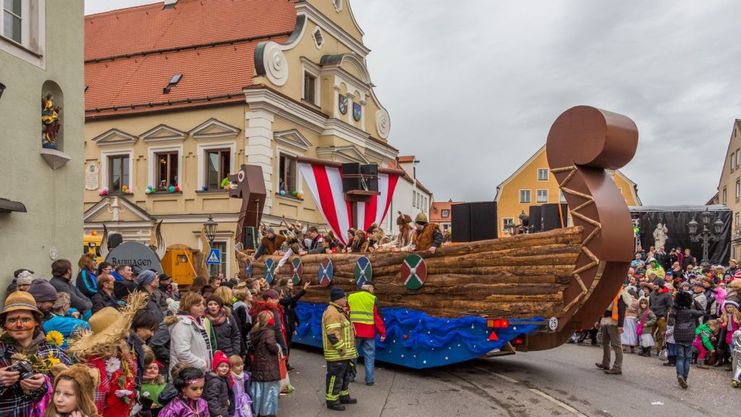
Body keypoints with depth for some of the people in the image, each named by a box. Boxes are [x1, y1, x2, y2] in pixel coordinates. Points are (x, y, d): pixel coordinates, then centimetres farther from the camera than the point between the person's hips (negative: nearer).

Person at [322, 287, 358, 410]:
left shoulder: (339, 311, 15)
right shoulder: (332, 312, -20)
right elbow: (332, 334, -26)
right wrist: (341, 349, -22)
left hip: (344, 353, 11)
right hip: (337, 354, -11)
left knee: (345, 375, 21)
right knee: (335, 377, -2)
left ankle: (344, 396, 34)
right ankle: (332, 401, 8)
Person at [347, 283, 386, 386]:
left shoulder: (350, 297, 4)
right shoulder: (373, 299, -3)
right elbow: (378, 317, -5)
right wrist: (382, 332, 0)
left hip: (354, 332, 2)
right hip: (369, 332, -2)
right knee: (369, 356, 6)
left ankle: (350, 376, 23)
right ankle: (369, 379, 6)